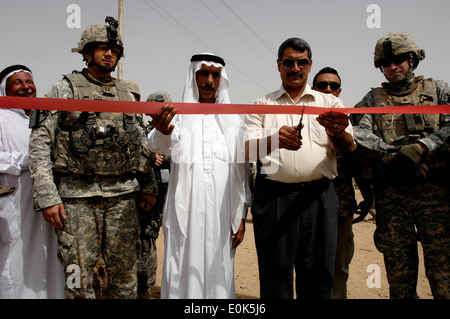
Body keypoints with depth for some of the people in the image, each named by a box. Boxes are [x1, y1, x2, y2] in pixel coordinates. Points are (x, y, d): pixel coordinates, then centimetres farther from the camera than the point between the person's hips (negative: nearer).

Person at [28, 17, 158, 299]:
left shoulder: (126, 95, 15)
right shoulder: (64, 89, 3)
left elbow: (142, 144, 20)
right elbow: (39, 143, -3)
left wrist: (149, 186, 13)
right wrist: (47, 197, -12)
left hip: (123, 195, 3)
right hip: (77, 195, -3)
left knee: (125, 274, 9)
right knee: (79, 277, 1)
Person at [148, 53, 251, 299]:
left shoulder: (233, 120, 12)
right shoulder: (177, 115, 6)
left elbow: (242, 171, 11)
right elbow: (160, 146, -16)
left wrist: (241, 216, 7)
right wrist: (162, 132, -40)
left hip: (222, 214, 2)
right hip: (185, 212, -1)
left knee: (218, 274, 5)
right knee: (183, 273, 0)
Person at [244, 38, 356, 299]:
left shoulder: (330, 103, 13)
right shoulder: (262, 105, 13)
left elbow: (348, 148, 1)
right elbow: (249, 150, 0)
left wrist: (336, 133, -24)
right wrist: (275, 140, -22)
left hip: (319, 197, 1)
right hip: (274, 196, 0)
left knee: (318, 274, 3)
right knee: (275, 276, 3)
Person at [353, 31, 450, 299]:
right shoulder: (373, 99, 15)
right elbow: (360, 134, -1)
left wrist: (419, 147, -15)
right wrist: (393, 154, -13)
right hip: (391, 194, 1)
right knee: (398, 273, 6)